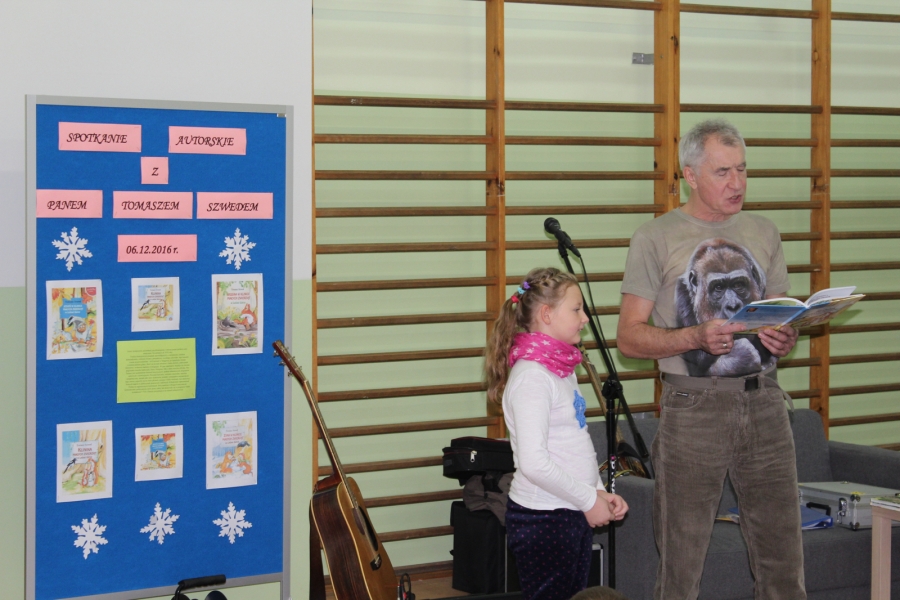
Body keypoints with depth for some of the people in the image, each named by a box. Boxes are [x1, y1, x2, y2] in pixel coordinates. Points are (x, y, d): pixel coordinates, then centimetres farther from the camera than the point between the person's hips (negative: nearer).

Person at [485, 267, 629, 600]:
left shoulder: (563, 369, 12)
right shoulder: (531, 376, -17)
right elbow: (534, 462, -24)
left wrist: (599, 492, 7)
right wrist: (589, 500, -15)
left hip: (575, 516, 9)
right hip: (543, 520, -9)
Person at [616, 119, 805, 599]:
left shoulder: (763, 233, 15)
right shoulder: (656, 238, 0)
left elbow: (783, 318, 19)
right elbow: (629, 337, -4)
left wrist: (784, 340, -5)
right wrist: (696, 337, -19)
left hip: (763, 402, 4)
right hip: (693, 409, -4)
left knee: (782, 558, 5)